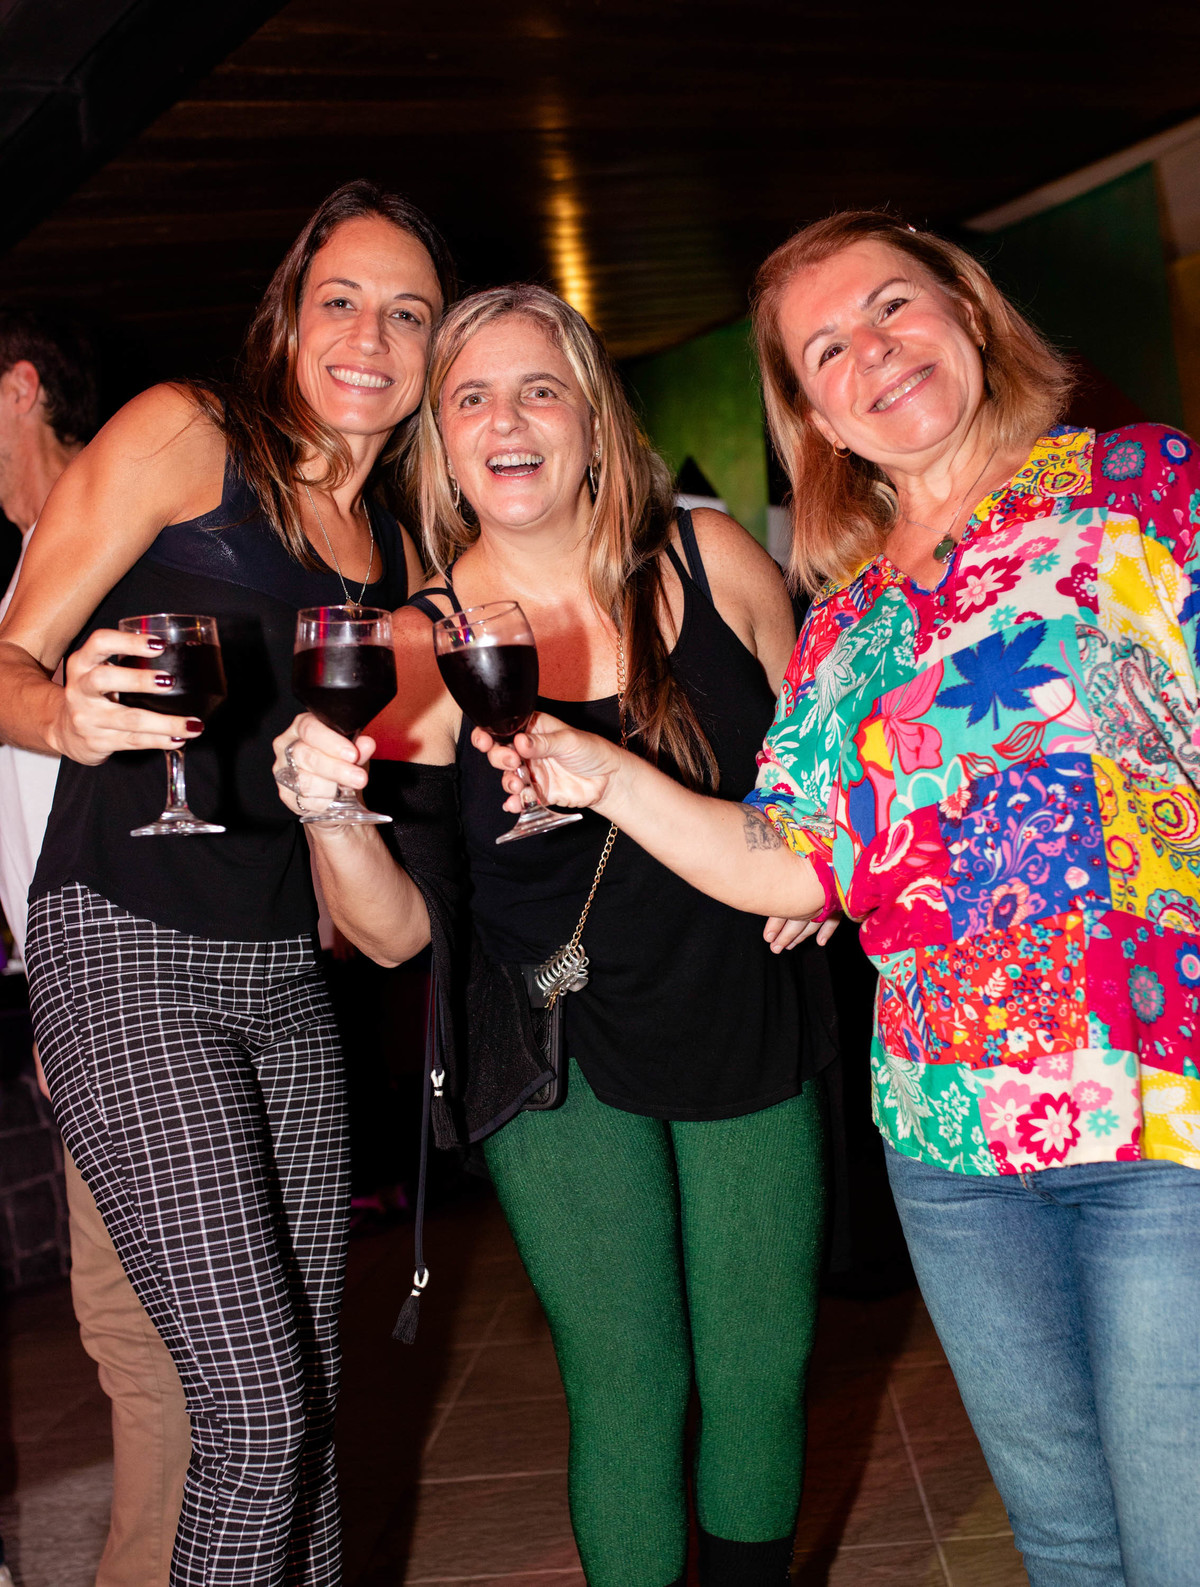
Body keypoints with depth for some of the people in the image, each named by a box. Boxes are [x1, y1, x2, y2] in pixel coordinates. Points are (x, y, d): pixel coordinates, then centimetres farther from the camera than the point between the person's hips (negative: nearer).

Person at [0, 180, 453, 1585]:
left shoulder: (394, 548, 16)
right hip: (127, 957, -6)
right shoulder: (184, 431, -2)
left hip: (286, 978, 6)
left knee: (309, 1402, 10)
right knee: (258, 1412, -8)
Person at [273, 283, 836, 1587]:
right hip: (562, 1055, -2)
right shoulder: (423, 643, -11)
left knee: (763, 1372, 12)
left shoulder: (708, 558, -7)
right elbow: (395, 931, -13)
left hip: (746, 1026, 2)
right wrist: (329, 812, -31)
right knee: (629, 1387, 2)